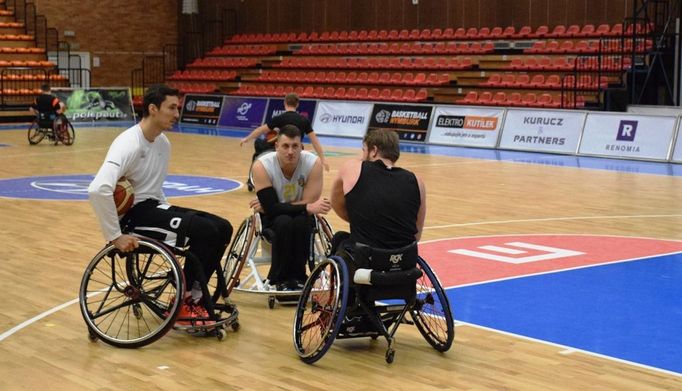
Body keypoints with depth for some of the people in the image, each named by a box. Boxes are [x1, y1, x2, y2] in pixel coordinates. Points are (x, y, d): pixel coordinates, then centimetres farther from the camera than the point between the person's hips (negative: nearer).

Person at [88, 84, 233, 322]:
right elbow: (98, 189, -33)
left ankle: (193, 296, 5)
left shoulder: (163, 143, 8)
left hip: (154, 206, 9)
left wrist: (170, 215, 11)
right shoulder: (130, 144, -21)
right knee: (205, 231, -23)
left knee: (222, 228, -3)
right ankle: (184, 302, -8)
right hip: (133, 214, -9)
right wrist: (115, 236, -30)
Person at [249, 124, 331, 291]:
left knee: (301, 223, -33)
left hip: (301, 215, 1)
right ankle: (281, 279, -16)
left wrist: (268, 207, -23)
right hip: (273, 220, -1)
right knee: (284, 222, -33)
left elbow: (308, 203, -23)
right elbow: (272, 208, -29)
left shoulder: (313, 163, -22)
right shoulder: (262, 166, -24)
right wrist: (307, 208, -38)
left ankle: (298, 276, -13)